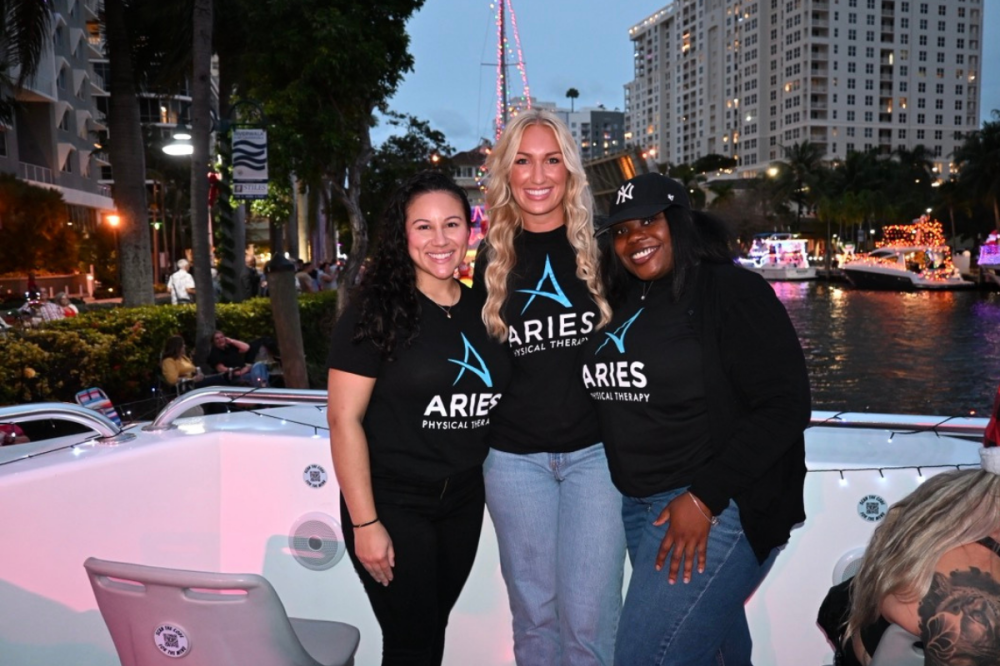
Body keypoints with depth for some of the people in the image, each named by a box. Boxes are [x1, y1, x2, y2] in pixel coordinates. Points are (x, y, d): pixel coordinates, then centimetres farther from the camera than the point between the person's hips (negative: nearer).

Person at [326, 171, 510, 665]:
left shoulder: (482, 311, 4)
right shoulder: (376, 310, -13)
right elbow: (343, 419, -15)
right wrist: (365, 523, -17)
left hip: (464, 501, 5)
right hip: (393, 504, -5)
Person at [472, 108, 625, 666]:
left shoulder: (601, 247, -2)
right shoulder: (493, 260, 5)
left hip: (596, 450, -2)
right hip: (515, 457, 2)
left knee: (587, 618, -1)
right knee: (534, 613, 12)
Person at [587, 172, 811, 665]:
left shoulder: (731, 290, -11)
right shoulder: (624, 303, 10)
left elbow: (784, 406, -17)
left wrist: (705, 497, -21)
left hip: (720, 506, -7)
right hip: (640, 506, 7)